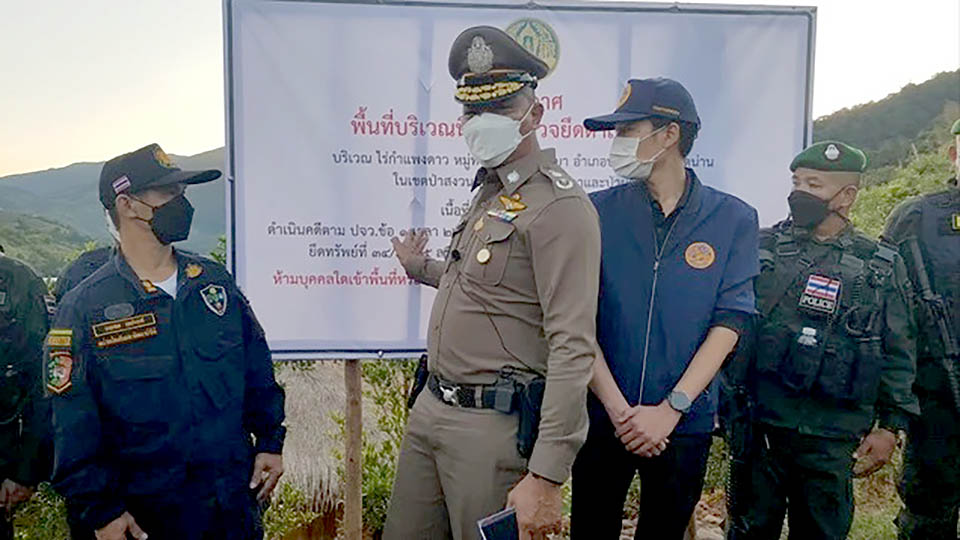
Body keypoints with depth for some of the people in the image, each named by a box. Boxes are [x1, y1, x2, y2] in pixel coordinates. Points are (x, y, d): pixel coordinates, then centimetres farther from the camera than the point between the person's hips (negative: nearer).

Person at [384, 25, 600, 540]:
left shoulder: (557, 206, -16)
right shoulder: (489, 192, 14)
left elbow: (572, 349, -22)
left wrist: (545, 477, -25)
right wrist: (420, 268, 35)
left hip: (494, 426, -9)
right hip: (431, 406, 9)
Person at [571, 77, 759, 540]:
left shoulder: (732, 219, -3)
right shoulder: (598, 212, -4)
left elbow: (728, 323, -7)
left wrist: (670, 409, -15)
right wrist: (619, 410, -14)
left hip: (684, 421, 0)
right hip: (602, 416, 0)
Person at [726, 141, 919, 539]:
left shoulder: (883, 267, 4)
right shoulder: (762, 247, 3)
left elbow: (897, 356, 7)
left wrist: (890, 425, 2)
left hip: (833, 439, 0)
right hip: (760, 425, 0)